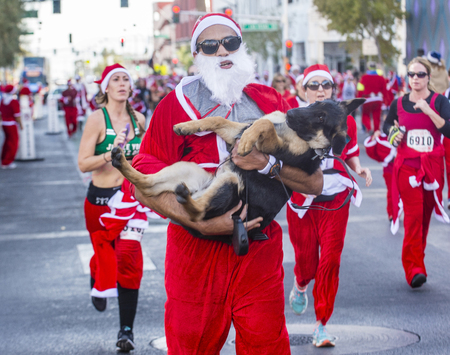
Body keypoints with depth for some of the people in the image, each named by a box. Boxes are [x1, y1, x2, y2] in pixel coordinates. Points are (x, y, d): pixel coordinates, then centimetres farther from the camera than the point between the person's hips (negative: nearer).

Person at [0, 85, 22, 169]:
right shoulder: (14, 102, -18)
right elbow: (17, 115, -16)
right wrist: (20, 124, -5)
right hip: (11, 124, -7)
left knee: (7, 142, 19)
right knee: (13, 143, 2)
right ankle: (7, 163, 3)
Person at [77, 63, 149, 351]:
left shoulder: (139, 119, 6)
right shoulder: (98, 119, -8)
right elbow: (83, 164, -13)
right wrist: (110, 154, -26)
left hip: (132, 196, 2)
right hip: (101, 198, -2)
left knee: (129, 257, -11)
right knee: (104, 251, 13)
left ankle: (127, 330, -9)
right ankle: (98, 283, 52)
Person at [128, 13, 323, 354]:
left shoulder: (269, 102, 8)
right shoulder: (177, 104, 1)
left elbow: (315, 183, 4)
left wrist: (267, 164, -15)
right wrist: (203, 224, -18)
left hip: (260, 250, 2)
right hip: (195, 250, -2)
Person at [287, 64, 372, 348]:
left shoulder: (345, 120, 4)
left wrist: (359, 169, -3)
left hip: (336, 199, 1)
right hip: (301, 199, -1)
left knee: (330, 262, -6)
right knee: (306, 260, 5)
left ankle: (322, 326, 5)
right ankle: (300, 286, 45)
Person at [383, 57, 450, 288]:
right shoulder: (399, 104, 3)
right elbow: (387, 125, 21)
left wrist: (429, 111, -24)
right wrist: (393, 133, -1)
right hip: (407, 165, 0)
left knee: (424, 216, 8)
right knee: (414, 215, -14)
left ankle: (415, 262, 24)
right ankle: (414, 269, -15)